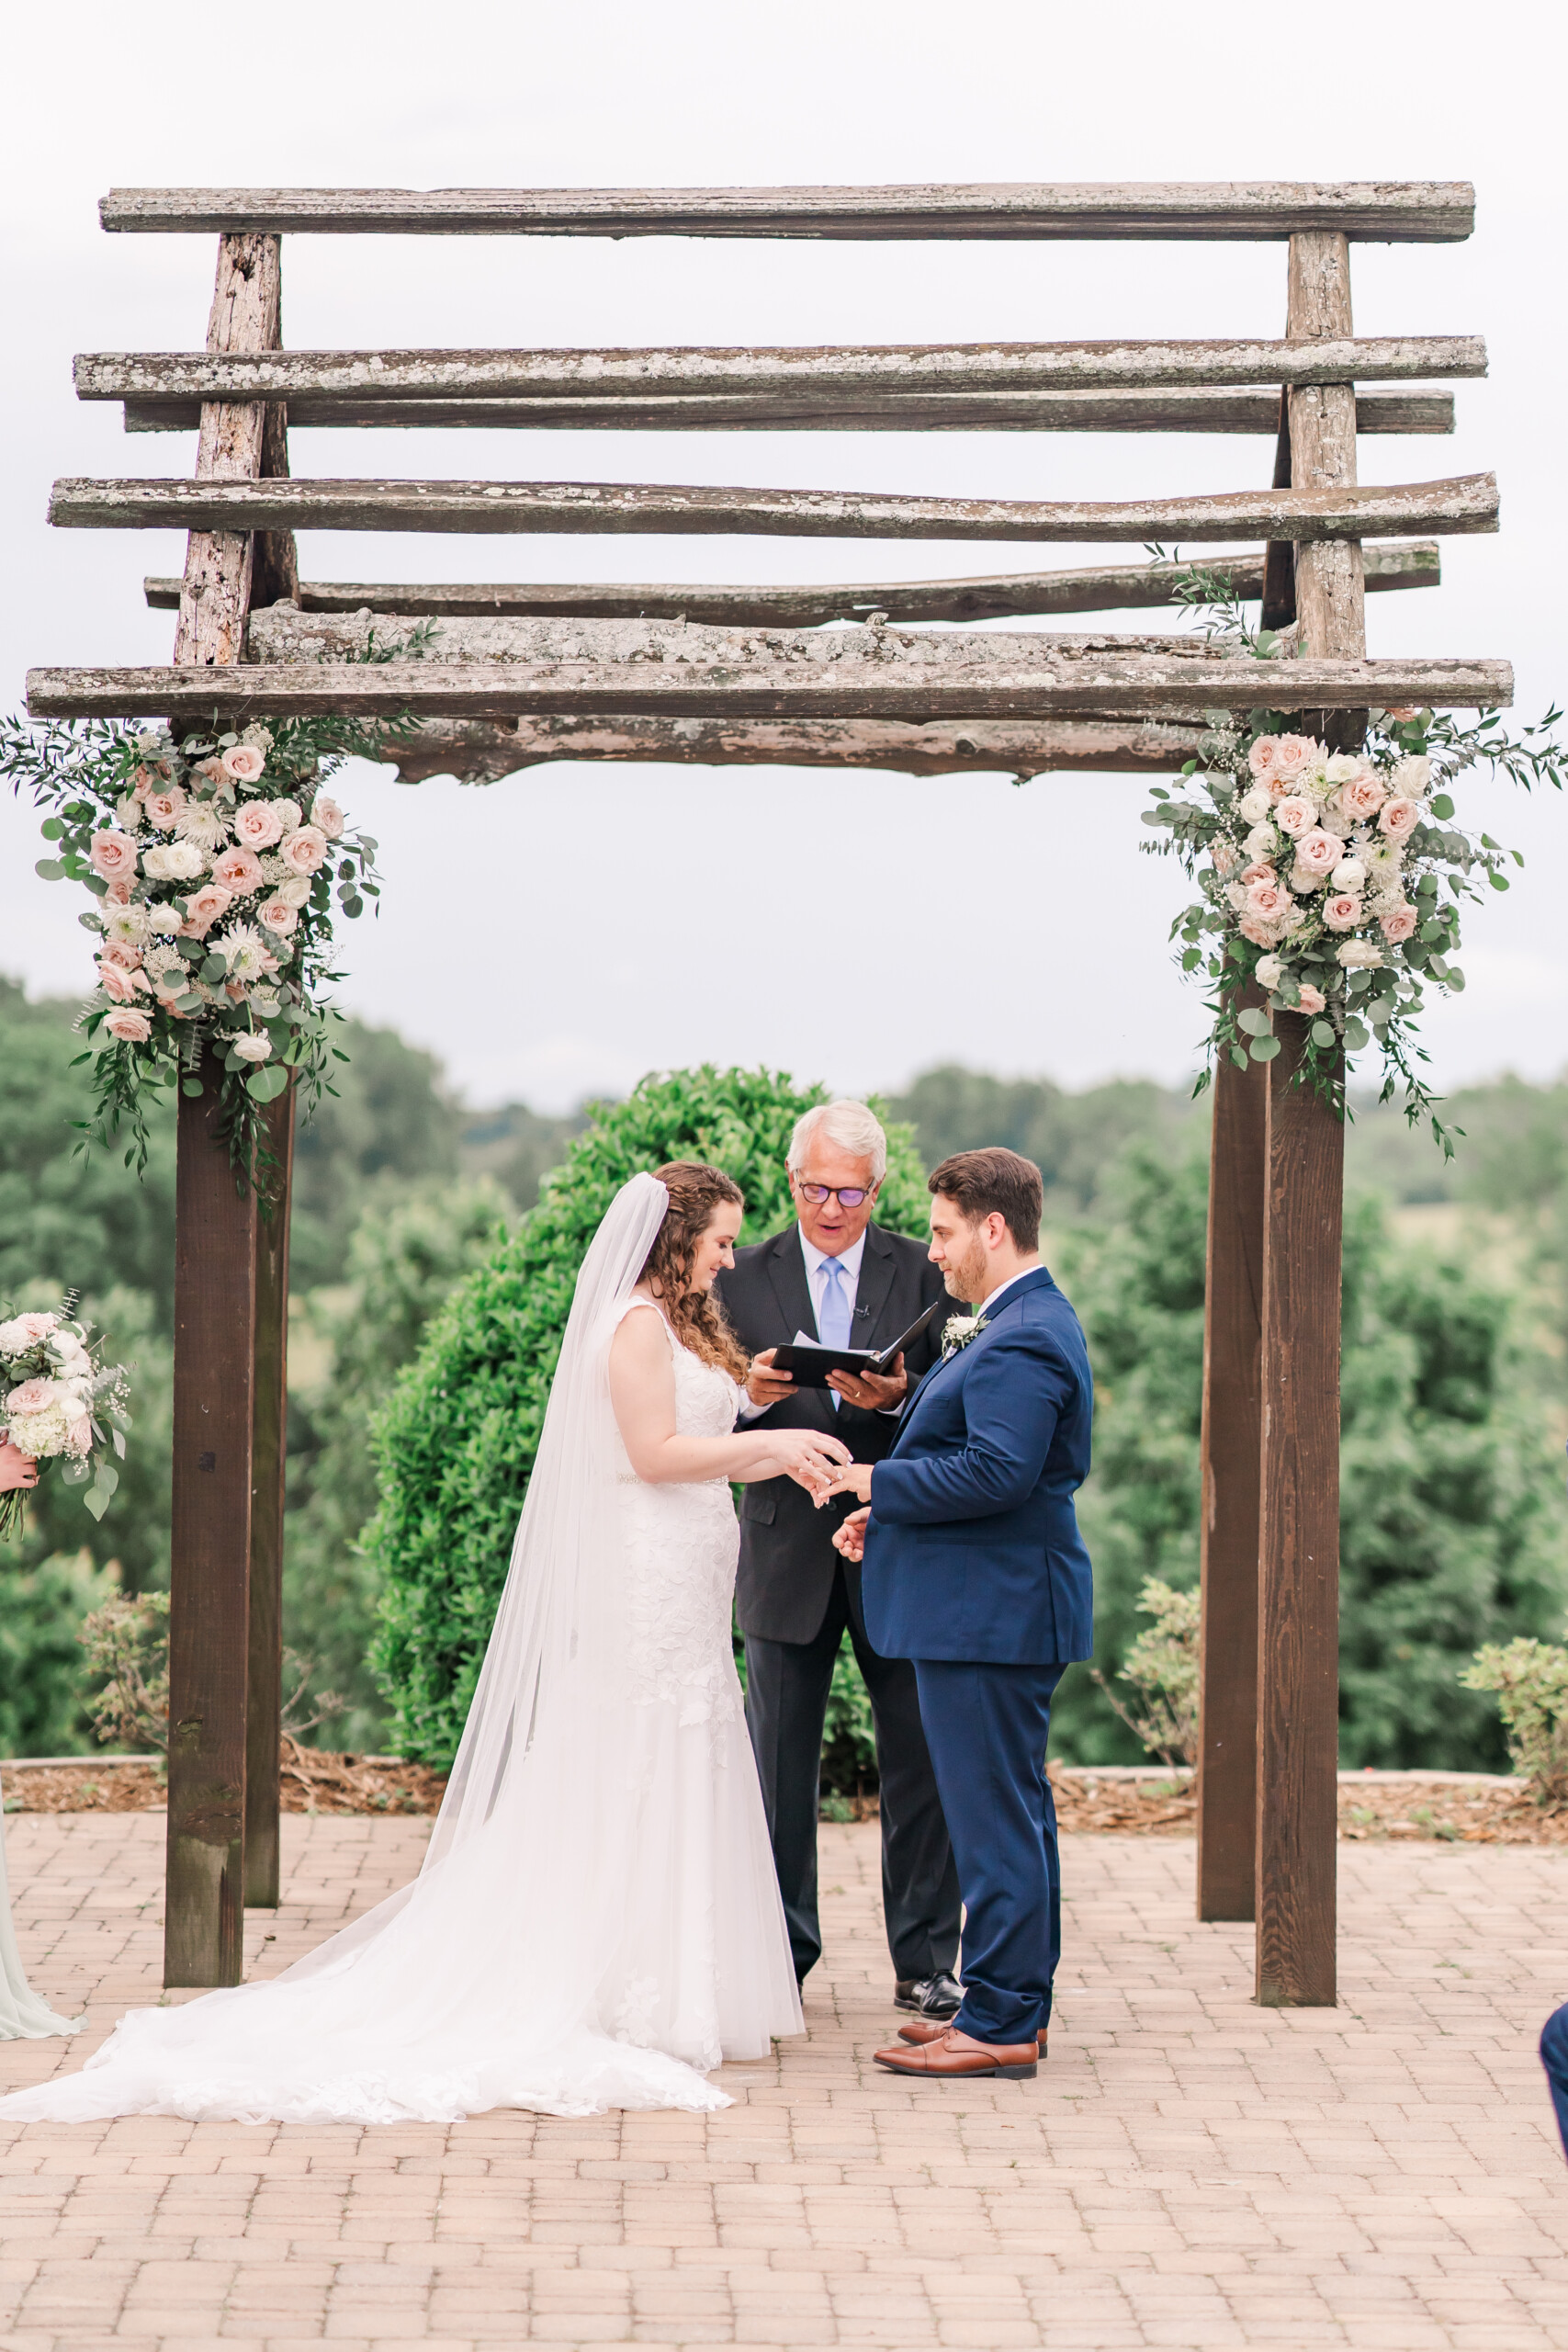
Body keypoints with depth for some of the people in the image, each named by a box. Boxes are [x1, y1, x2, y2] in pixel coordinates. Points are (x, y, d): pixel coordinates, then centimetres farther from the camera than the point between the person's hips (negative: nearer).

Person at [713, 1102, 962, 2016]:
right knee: (780, 1767, 6)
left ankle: (925, 1961, 12)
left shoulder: (924, 1273, 4)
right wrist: (753, 1395, -18)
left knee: (921, 1762, 3)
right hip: (789, 1557, 1)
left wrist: (898, 1395, -21)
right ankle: (779, 1955, 17)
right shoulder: (744, 1279, 6)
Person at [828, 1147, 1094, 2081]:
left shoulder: (1024, 1341, -18)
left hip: (991, 1614, -11)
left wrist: (878, 1482, -15)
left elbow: (996, 1472, -26)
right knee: (1015, 1811, 16)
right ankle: (1016, 2006, 24)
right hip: (996, 1608, 11)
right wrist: (888, 1514, 12)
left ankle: (1001, 2023, -2)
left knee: (996, 1816, -6)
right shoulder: (1025, 1324, 17)